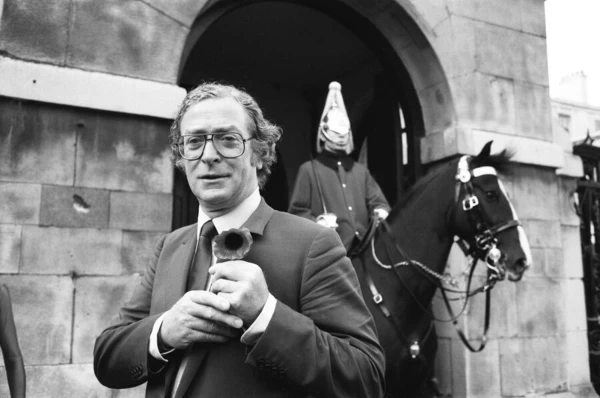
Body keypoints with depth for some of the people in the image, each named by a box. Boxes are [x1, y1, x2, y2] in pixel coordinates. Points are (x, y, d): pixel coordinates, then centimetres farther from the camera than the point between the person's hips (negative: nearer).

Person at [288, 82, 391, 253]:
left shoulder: (360, 169, 21)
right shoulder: (309, 169, 5)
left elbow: (377, 201, 18)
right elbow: (297, 212, 2)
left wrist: (381, 211, -5)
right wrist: (317, 222, -18)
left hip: (363, 247, 5)